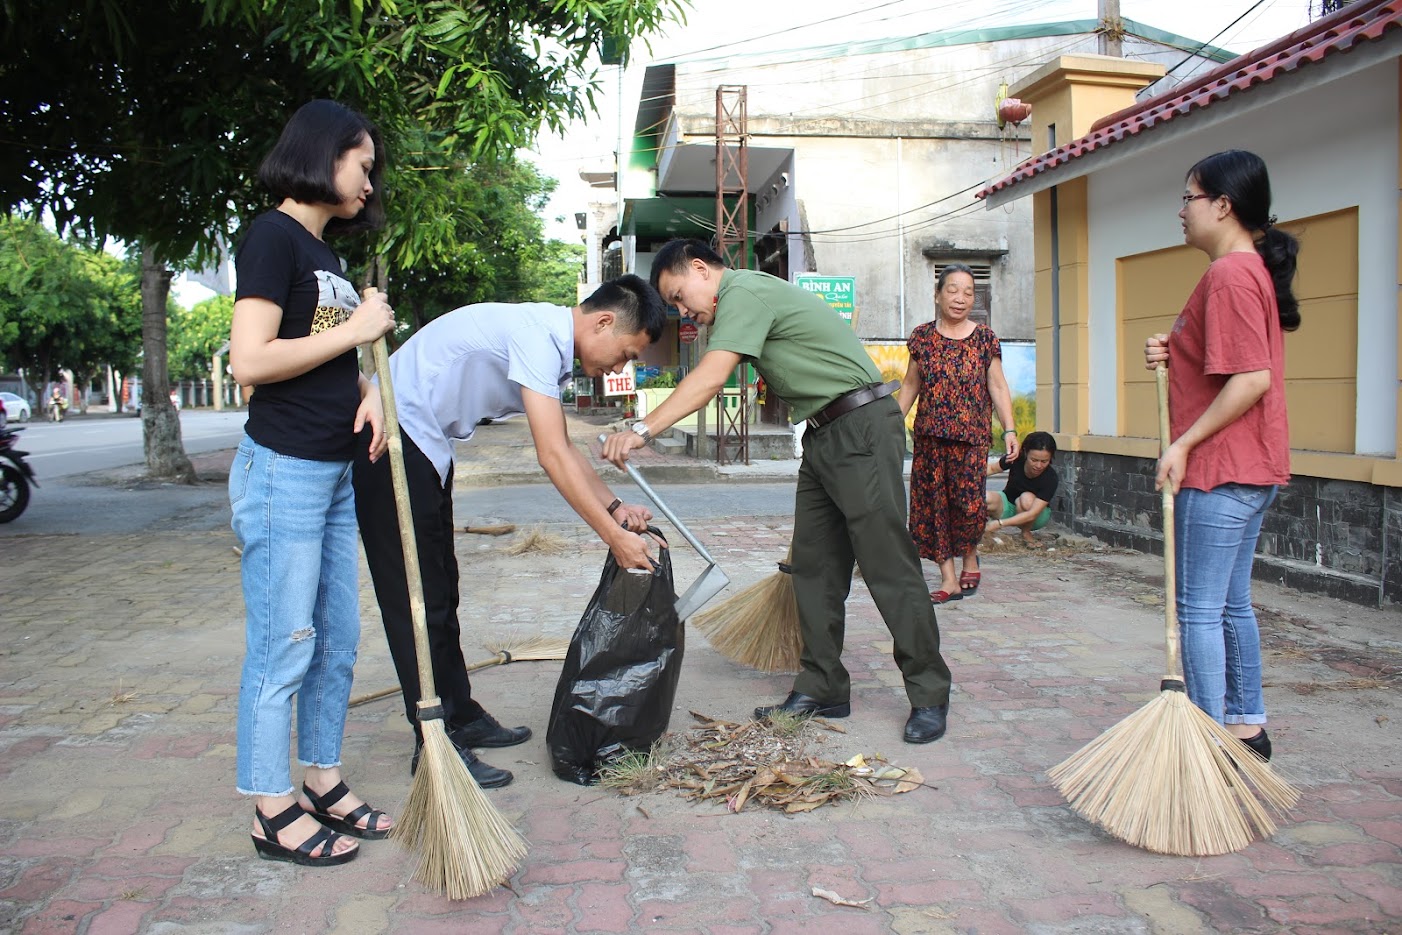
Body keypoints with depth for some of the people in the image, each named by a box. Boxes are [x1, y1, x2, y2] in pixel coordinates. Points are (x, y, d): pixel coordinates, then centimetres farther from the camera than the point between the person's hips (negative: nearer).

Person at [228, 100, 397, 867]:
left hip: (333, 472, 9)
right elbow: (250, 359, -20)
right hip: (282, 470, -9)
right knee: (283, 647, 0)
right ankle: (274, 811, 13)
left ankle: (323, 783, 27)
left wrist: (366, 389, 3)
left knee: (338, 640, 13)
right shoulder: (272, 236, -10)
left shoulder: (323, 249, 17)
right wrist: (356, 329, -13)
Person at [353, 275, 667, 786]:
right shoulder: (536, 334, -23)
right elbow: (553, 457, -26)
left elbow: (563, 448, 13)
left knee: (440, 592, 16)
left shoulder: (548, 341, 7)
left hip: (423, 447, 10)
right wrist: (614, 537, -22)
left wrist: (614, 507, 3)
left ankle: (461, 718, 27)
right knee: (418, 599, -5)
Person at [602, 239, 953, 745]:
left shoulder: (743, 291, -13)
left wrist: (643, 429, -29)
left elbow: (708, 380, -25)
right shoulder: (743, 299, 18)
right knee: (814, 566, 8)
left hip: (861, 426, -10)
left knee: (888, 565, -6)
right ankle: (822, 689, 15)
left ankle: (929, 696, 3)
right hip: (824, 437, 11)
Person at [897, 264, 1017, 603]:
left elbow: (998, 387, 4)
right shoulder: (922, 336, 6)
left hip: (971, 435, -1)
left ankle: (970, 558, 22)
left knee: (967, 498, -8)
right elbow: (910, 385, 13)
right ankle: (949, 579, 6)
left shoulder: (984, 337, 4)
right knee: (933, 501, -1)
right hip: (930, 435, 2)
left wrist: (1009, 429, -5)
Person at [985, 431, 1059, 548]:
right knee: (986, 498, -32)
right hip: (1008, 505, 1)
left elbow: (1032, 514, -34)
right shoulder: (1016, 459, -21)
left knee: (1027, 498, -36)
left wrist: (998, 524, -42)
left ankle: (1026, 533, -9)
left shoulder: (1050, 478, -29)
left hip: (1037, 518, -1)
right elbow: (992, 468, 0)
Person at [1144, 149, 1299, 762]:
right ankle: (1246, 727, 26)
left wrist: (1184, 443, -18)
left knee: (1198, 610, -4)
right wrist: (1173, 357, 6)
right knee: (1232, 603, 16)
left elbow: (1252, 378, -23)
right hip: (1249, 469, 11)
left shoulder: (1229, 273, -16)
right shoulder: (1253, 269, 17)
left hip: (1220, 470, -11)